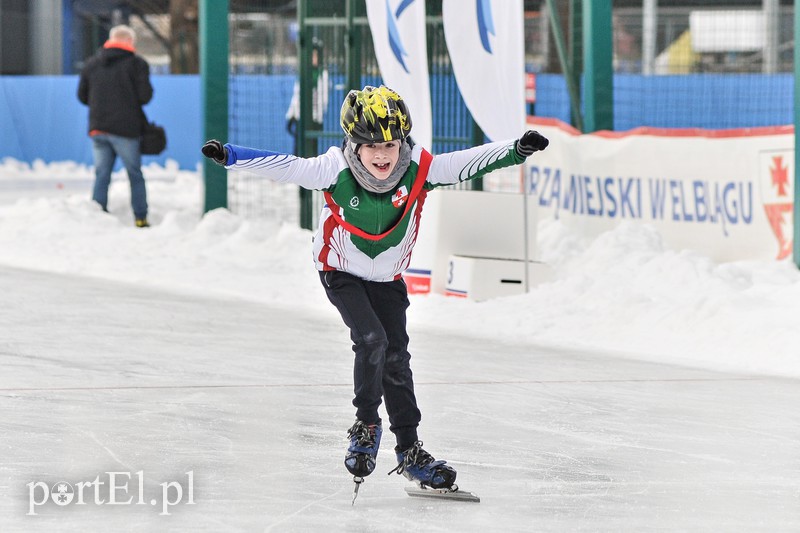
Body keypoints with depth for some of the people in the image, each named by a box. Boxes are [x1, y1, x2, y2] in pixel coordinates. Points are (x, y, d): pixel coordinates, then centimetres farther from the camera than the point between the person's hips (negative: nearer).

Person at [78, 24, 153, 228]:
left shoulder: (92, 63, 10)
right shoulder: (137, 63, -4)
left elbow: (82, 96, 12)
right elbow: (145, 96, -10)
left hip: (97, 128, 4)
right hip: (126, 129, -4)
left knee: (101, 175, 8)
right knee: (135, 174, 7)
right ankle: (140, 217, 6)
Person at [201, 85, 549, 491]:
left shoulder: (420, 169, -22)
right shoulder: (335, 170, -27)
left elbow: (469, 164, -23)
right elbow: (283, 167, -29)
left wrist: (517, 150, -37)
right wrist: (228, 155, -40)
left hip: (388, 278, 3)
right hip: (341, 273, -3)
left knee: (396, 359, 6)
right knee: (371, 340, -22)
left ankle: (410, 452, 15)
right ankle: (365, 426, -2)